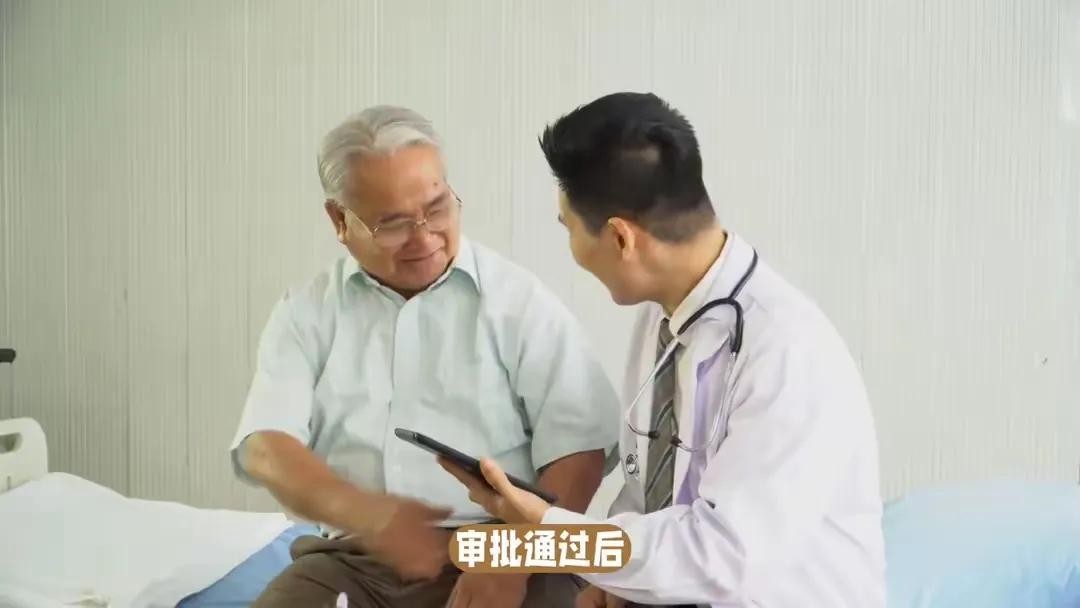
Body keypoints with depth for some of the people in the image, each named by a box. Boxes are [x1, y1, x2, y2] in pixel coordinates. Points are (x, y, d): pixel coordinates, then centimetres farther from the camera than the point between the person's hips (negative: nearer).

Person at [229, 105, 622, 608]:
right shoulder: (306, 312, 8)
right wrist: (368, 515, -21)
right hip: (351, 558, 2)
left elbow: (578, 444, -4)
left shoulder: (519, 301, 3)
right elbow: (264, 446, -3)